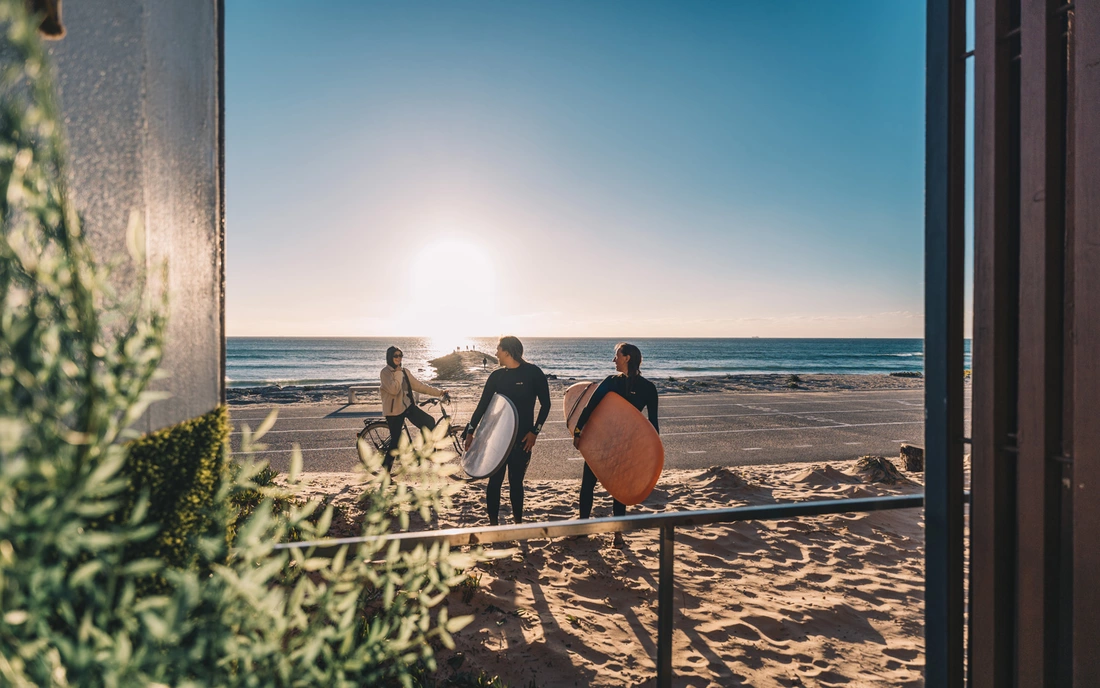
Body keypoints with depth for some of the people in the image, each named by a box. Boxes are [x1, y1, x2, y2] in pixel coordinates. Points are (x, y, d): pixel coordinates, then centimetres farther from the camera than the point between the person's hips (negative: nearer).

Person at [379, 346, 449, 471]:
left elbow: (419, 386, 8)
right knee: (395, 442, -2)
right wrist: (398, 373, -17)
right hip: (394, 410, -5)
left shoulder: (404, 371, 10)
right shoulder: (385, 372, -10)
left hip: (408, 406, 6)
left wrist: (439, 392, 3)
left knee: (430, 422, -14)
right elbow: (394, 389, -25)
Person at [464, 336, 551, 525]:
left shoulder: (533, 373, -6)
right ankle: (493, 522, 14)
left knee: (516, 481, 6)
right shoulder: (497, 375, 4)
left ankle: (518, 521, 20)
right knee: (495, 480, 3)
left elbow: (545, 404, -3)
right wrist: (470, 431, 0)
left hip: (522, 438, -2)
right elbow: (483, 405, 6)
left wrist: (535, 431, -8)